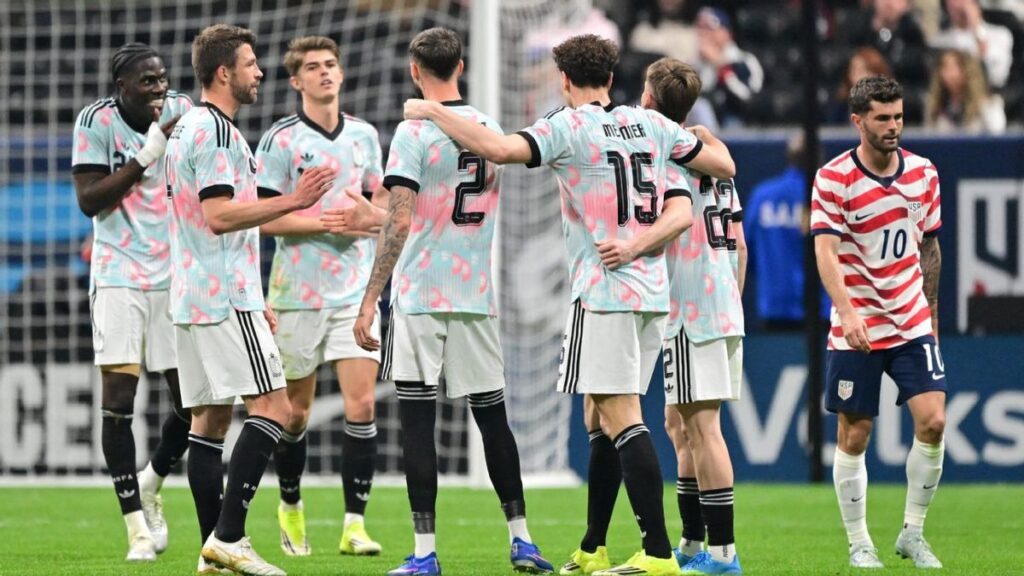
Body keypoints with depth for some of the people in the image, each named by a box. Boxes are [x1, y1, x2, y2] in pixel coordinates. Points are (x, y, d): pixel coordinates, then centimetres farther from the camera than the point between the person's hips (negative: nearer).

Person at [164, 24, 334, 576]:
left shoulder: (186, 128, 20)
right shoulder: (216, 131, -13)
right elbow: (219, 216, -21)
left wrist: (255, 299, 28)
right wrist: (291, 202, -21)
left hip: (193, 296, 10)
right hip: (226, 298, -10)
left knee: (210, 419, 8)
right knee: (272, 406, -11)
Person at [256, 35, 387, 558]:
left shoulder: (364, 136, 8)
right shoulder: (281, 139, -6)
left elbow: (381, 202, 18)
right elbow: (262, 217, -10)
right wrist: (325, 221, -18)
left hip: (355, 291, 3)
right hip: (298, 293, -3)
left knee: (361, 403, -9)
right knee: (295, 411, 7)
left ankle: (354, 523, -8)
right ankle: (290, 507, 30)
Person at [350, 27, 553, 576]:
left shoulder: (414, 131, -10)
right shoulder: (490, 130, 8)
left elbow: (398, 223, -16)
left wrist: (370, 300, -15)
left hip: (420, 297, -5)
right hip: (478, 296, 5)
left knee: (417, 418, -2)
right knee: (492, 416, 13)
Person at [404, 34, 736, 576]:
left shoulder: (569, 126, -7)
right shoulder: (652, 125, 11)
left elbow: (501, 148, -21)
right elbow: (723, 164, 16)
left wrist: (434, 112, -9)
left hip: (603, 291, -7)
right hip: (651, 291, 7)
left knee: (621, 417, -11)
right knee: (605, 419, 14)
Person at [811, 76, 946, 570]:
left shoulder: (923, 173, 5)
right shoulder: (833, 178, -10)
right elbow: (826, 250, -18)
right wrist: (847, 311, -32)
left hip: (912, 324, 3)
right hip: (856, 329, -3)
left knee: (932, 421, -10)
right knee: (854, 436, 1)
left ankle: (913, 533, 6)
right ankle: (858, 544, 13)